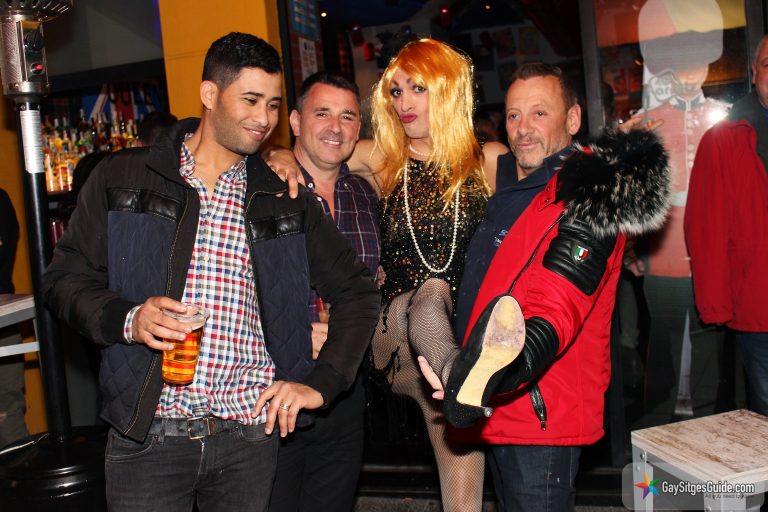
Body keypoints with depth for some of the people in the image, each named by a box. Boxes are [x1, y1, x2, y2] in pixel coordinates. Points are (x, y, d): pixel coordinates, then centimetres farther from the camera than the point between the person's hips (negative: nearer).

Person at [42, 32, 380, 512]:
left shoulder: (286, 200, 8)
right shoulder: (123, 178, 3)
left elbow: (357, 290, 10)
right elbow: (65, 277, 5)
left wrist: (321, 384, 1)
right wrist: (127, 318, -14)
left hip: (251, 435, 2)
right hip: (148, 434, -1)